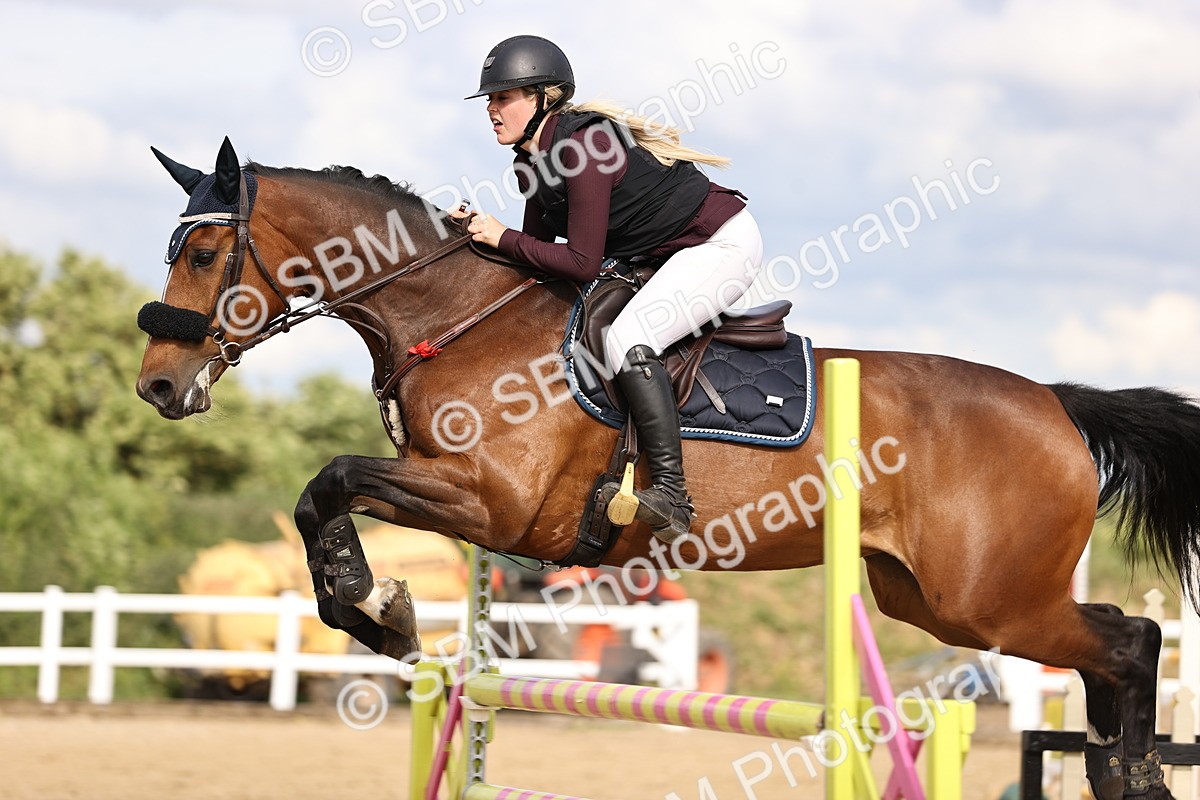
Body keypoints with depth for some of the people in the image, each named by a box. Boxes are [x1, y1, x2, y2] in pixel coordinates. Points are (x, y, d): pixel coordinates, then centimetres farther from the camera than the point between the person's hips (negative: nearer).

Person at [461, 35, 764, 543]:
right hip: (669, 255, 11)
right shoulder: (531, 163, 3)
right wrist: (478, 232, -4)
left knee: (626, 340, -28)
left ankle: (671, 495, -29)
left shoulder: (582, 147, -26)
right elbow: (539, 249, 10)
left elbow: (582, 263, -26)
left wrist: (502, 238, -20)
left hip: (723, 243, -11)